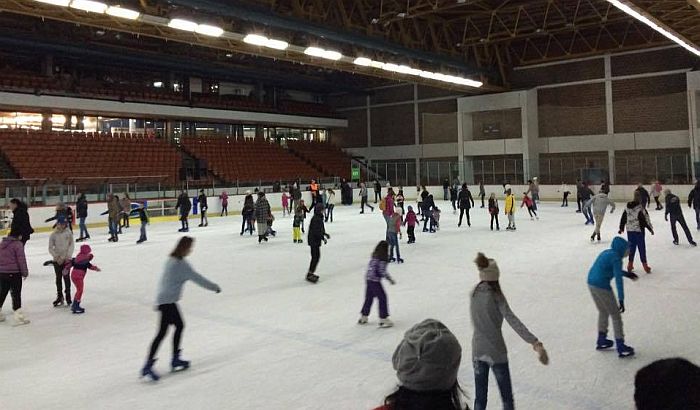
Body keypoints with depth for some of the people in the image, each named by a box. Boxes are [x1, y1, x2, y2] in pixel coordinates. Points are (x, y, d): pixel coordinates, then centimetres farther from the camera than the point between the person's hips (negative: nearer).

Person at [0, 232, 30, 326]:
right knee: (16, 294, -4)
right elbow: (21, 259, -14)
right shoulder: (18, 244, -13)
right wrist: (25, 272, -5)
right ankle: (18, 316, -5)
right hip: (14, 273, -7)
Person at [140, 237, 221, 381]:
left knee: (179, 326, 17)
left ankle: (175, 359, 24)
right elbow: (197, 278, -13)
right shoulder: (181, 264, -17)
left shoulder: (171, 259, 9)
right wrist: (215, 287, -3)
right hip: (168, 301, -10)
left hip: (164, 299, 10)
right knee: (162, 332, -8)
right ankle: (148, 366, -7)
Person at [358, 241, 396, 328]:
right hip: (375, 280, -9)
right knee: (382, 297, 1)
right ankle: (383, 319, 5)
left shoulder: (374, 256, 9)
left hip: (368, 279, 9)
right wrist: (390, 279, -6)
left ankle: (363, 317, 29)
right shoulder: (382, 258, -16)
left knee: (369, 297, 19)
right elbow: (382, 271, -18)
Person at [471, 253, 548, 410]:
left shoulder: (474, 293, -2)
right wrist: (536, 343, -36)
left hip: (477, 351, 4)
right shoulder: (496, 296, -17)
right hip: (496, 352, -4)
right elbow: (513, 321, -28)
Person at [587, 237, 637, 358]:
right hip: (602, 286, -9)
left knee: (603, 312, 26)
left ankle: (601, 341, 38)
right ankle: (621, 348, 9)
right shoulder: (616, 258, -13)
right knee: (615, 316, 4)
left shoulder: (607, 253, 14)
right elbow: (618, 279, -21)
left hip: (591, 284, 9)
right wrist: (621, 299, -24)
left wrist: (626, 273, 38)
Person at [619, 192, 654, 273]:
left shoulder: (627, 207, 3)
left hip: (629, 231, 5)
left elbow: (623, 218, 10)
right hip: (639, 230, -5)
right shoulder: (640, 208, -16)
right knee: (641, 248, 2)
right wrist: (650, 229, -4)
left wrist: (621, 228, 20)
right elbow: (645, 220, -14)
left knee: (631, 247, 14)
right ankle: (644, 264, 4)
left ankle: (630, 264, 18)